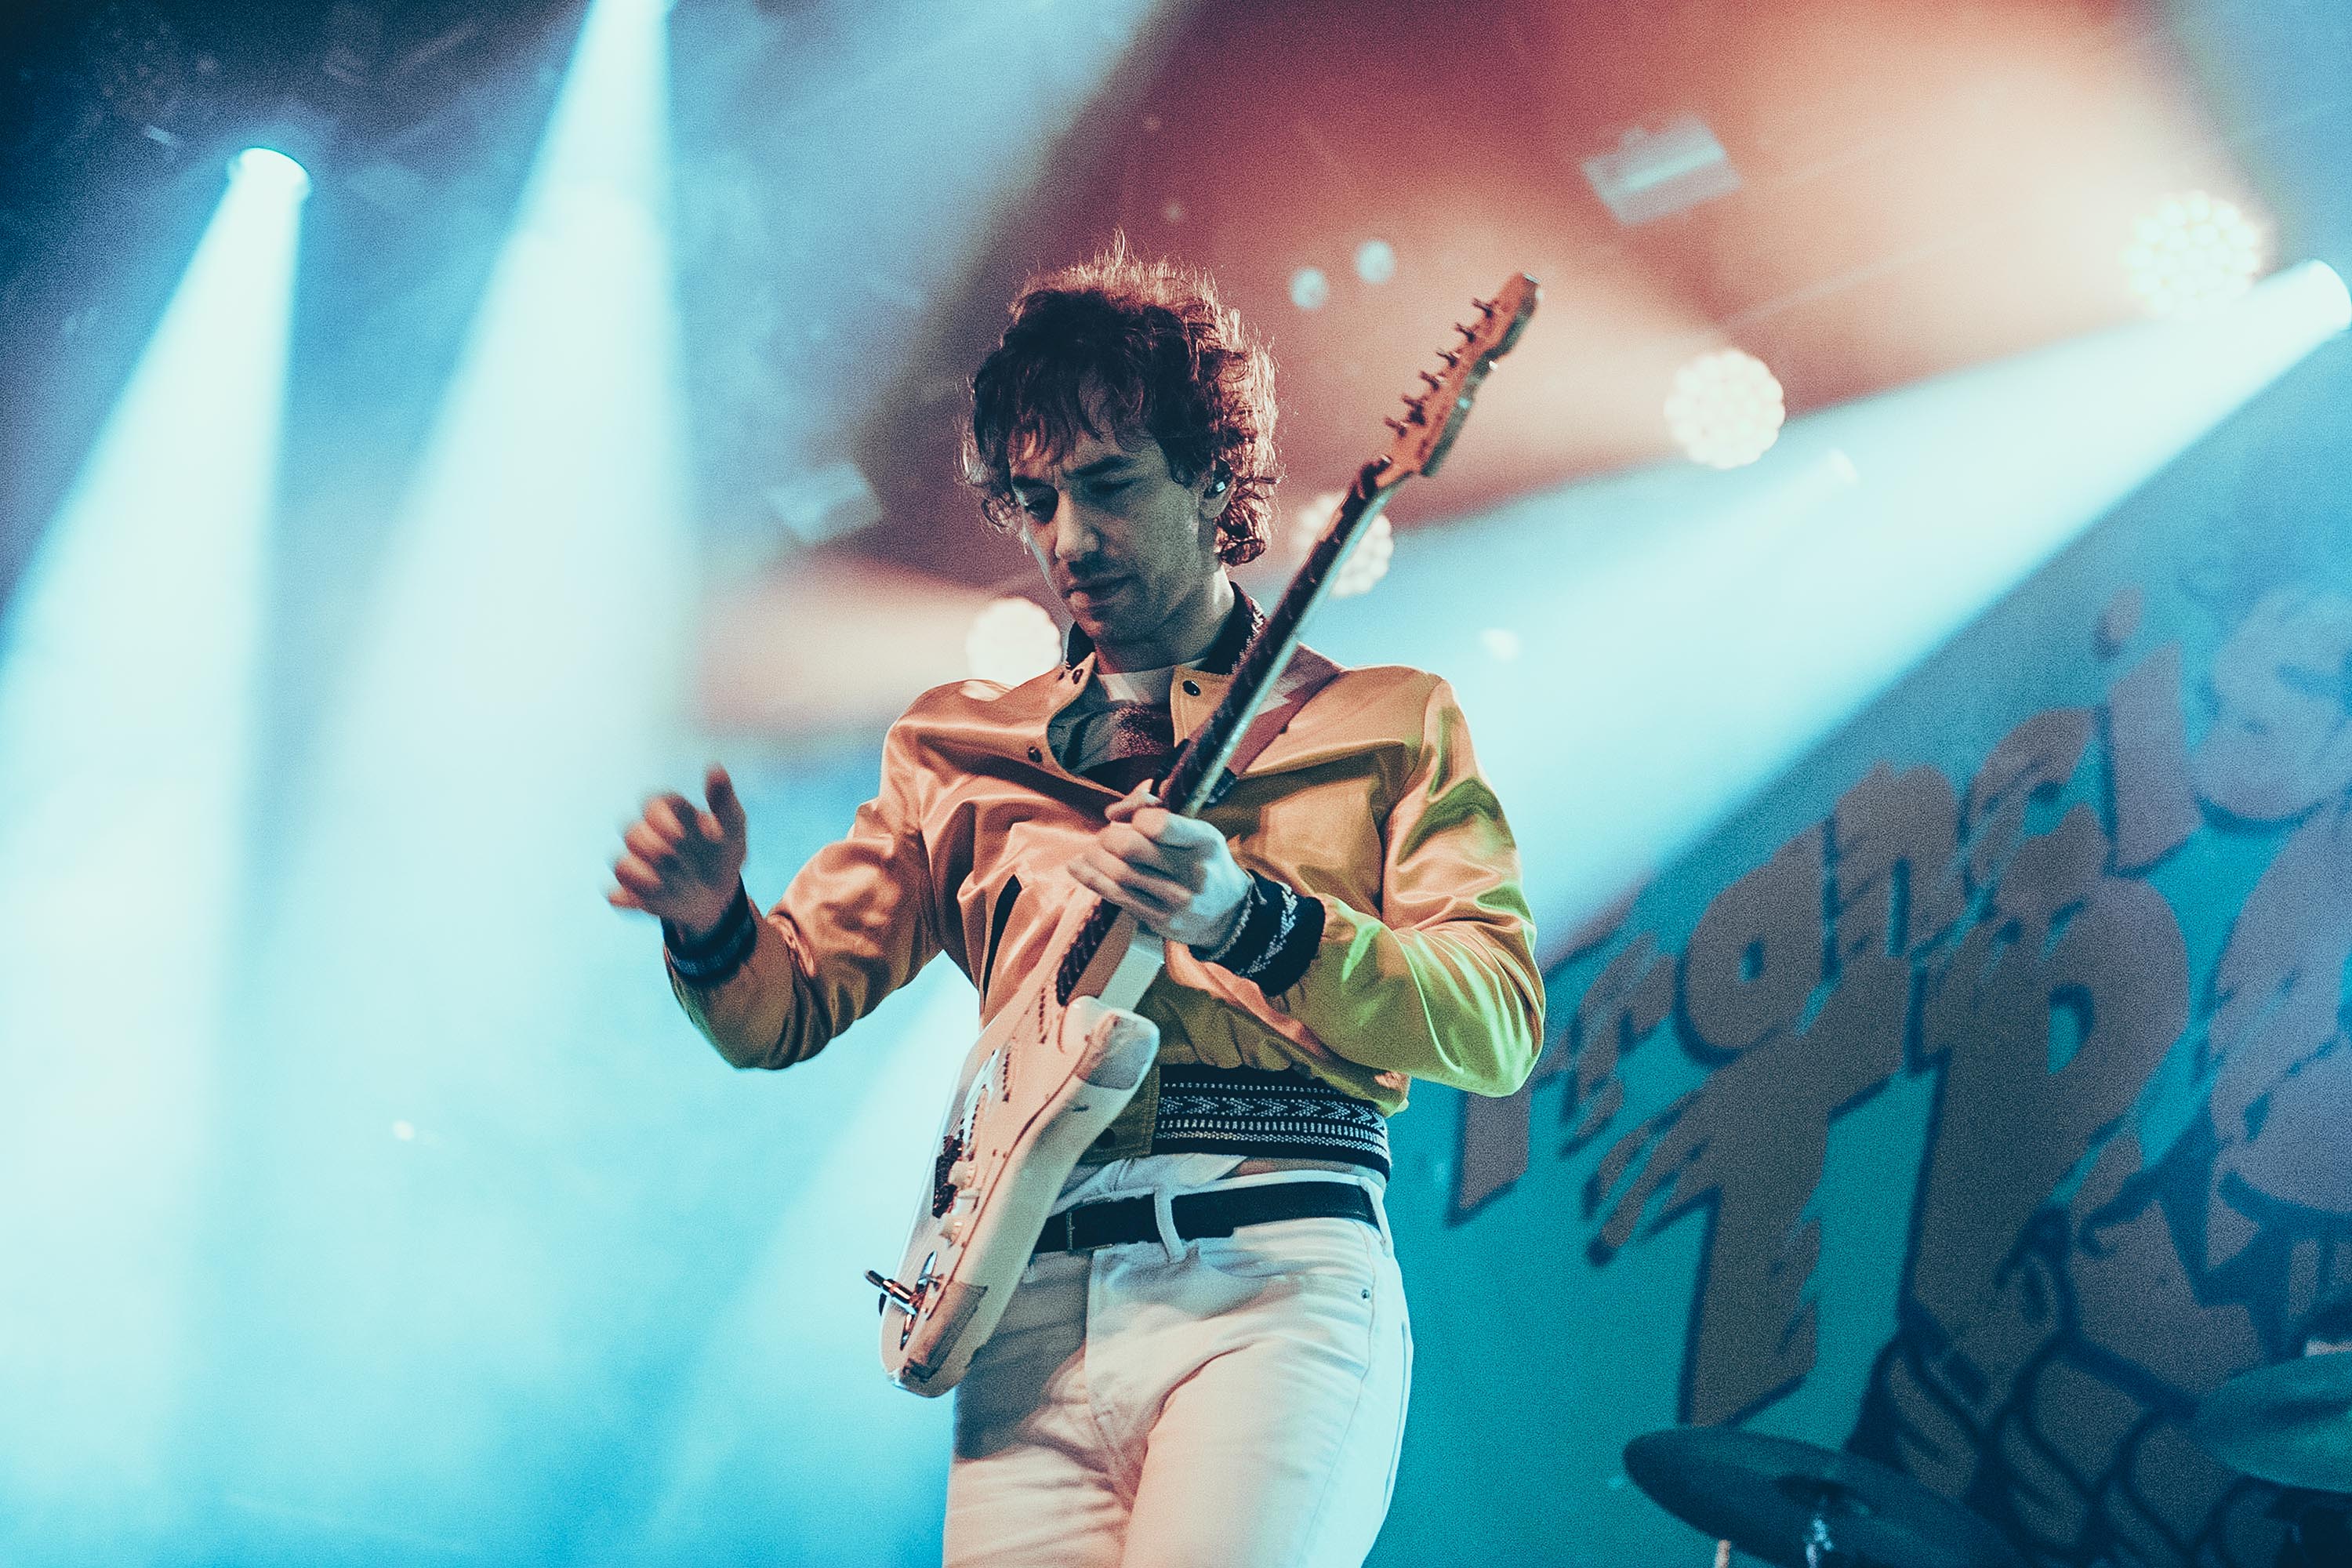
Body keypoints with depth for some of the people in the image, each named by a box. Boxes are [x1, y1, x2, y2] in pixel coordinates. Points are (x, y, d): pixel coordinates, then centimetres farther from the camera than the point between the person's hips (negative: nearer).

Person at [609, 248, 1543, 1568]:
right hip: (1034, 1297, 3)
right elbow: (786, 1010, 19)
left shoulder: (1388, 722, 13)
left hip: (1274, 1269, -3)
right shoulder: (958, 751, 21)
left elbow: (1501, 1025, 0)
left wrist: (1249, 922, -15)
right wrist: (712, 925, -4)